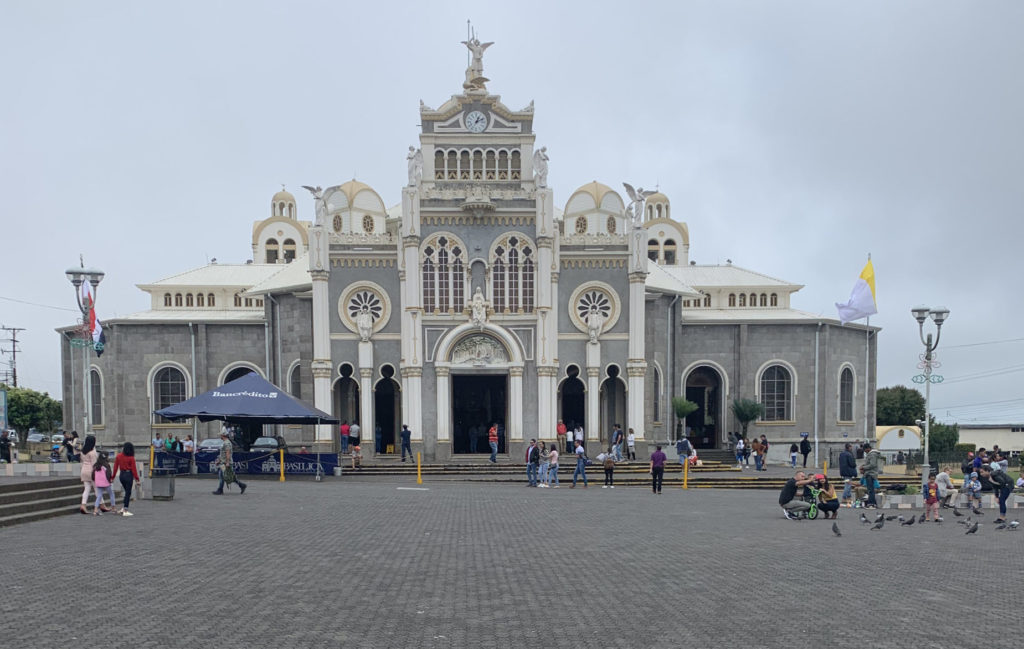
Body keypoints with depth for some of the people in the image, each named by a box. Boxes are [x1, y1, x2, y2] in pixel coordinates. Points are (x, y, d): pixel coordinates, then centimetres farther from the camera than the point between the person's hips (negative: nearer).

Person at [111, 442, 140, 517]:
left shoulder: (118, 456, 1)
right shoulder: (131, 458, -11)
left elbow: (115, 467, 4)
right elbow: (134, 469, -10)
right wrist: (136, 479, -6)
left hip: (121, 474, 5)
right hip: (129, 475, -5)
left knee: (127, 491, 20)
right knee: (128, 492, 1)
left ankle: (122, 508, 15)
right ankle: (125, 511, 0)